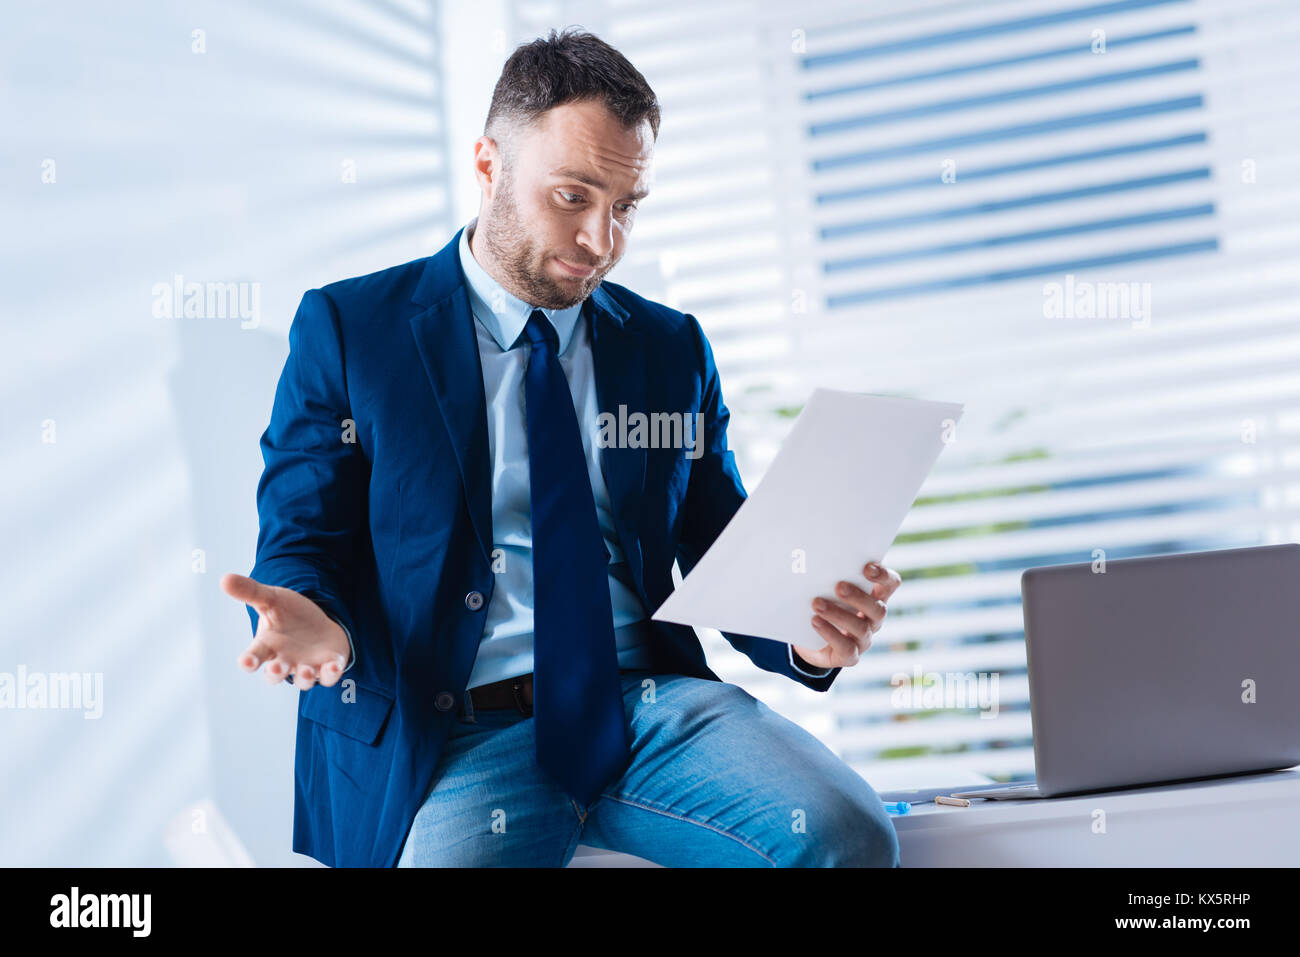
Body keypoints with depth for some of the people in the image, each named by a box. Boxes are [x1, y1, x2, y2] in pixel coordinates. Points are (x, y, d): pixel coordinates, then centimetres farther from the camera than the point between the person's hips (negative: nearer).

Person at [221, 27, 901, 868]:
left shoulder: (673, 349, 16)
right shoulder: (348, 329, 6)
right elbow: (303, 546, 5)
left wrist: (806, 635, -6)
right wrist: (316, 625, -20)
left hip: (652, 701, 3)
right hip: (459, 729, -3)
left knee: (851, 834, -24)